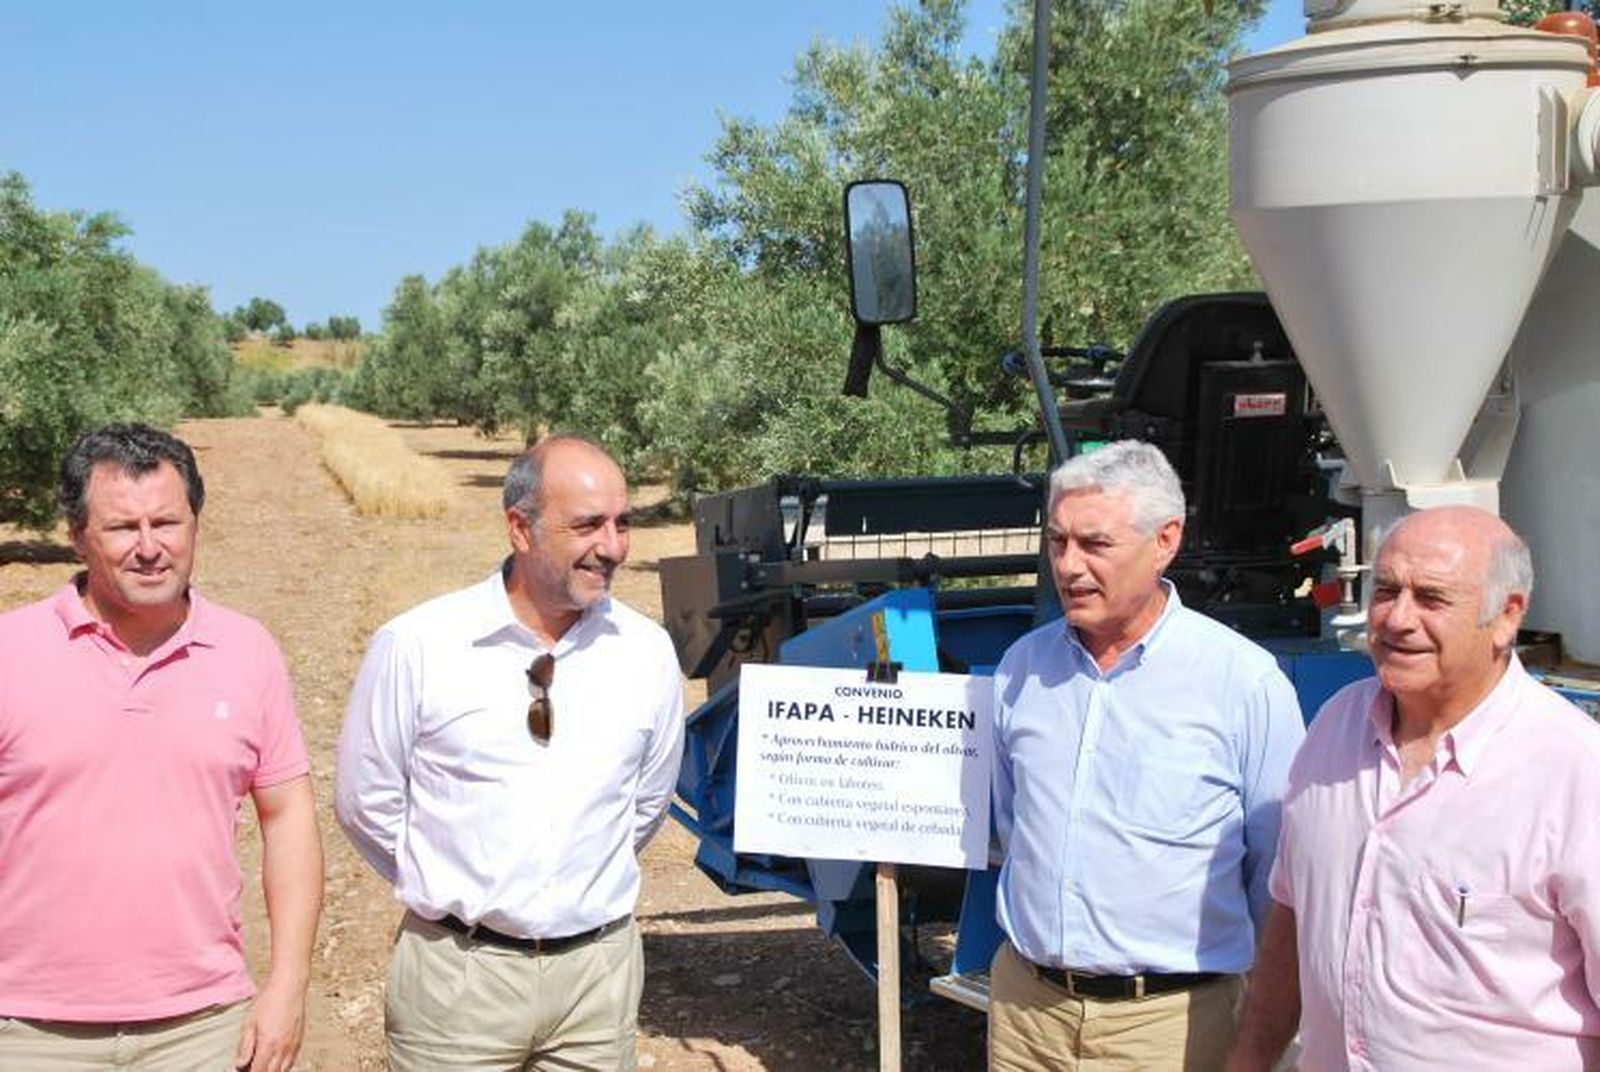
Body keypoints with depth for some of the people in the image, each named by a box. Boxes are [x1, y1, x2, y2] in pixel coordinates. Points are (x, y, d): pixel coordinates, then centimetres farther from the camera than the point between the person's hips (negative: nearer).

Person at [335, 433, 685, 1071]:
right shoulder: (415, 646, -9)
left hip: (598, 970, 2)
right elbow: (366, 802, 2)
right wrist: (451, 893, 8)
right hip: (457, 970, -2)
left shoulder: (647, 651, -1)